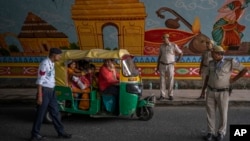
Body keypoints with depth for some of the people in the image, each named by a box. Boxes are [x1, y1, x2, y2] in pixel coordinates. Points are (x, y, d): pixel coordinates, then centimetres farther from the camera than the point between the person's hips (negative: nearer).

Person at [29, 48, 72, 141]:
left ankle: (61, 132, 23)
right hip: (44, 91, -9)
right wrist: (39, 96, -19)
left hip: (51, 91, 9)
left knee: (55, 112, 14)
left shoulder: (52, 63, 11)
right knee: (40, 113, 1)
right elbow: (40, 81, -18)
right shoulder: (44, 64, -17)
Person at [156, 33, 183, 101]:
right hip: (162, 65, 2)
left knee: (170, 81, -1)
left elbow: (181, 53, 4)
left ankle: (170, 95, 10)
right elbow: (159, 56, 10)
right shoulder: (161, 46, 4)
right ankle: (162, 95, 7)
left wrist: (177, 61, -3)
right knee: (162, 80, 1)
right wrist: (157, 66, 7)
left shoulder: (174, 45, -5)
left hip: (170, 66, -2)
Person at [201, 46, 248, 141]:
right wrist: (203, 88, 6)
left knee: (223, 113, 5)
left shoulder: (230, 62, -11)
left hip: (223, 93, -3)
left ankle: (221, 133, 23)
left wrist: (233, 80, -8)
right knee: (210, 112, 5)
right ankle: (211, 133, 17)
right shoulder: (211, 63, 2)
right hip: (211, 91, 4)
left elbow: (245, 69, -7)